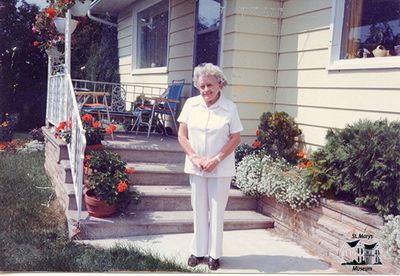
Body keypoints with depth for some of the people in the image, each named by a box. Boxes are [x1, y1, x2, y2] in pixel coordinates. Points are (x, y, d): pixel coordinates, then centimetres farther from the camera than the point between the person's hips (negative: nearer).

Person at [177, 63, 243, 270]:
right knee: (199, 210, 11)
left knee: (217, 211, 6)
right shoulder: (191, 105, -1)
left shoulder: (229, 108, -7)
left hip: (221, 169, -2)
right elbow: (182, 135, 1)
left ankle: (214, 254, 20)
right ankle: (198, 251, 25)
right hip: (196, 167, 2)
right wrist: (194, 158, -10)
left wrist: (216, 160, -13)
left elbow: (235, 138, -4)